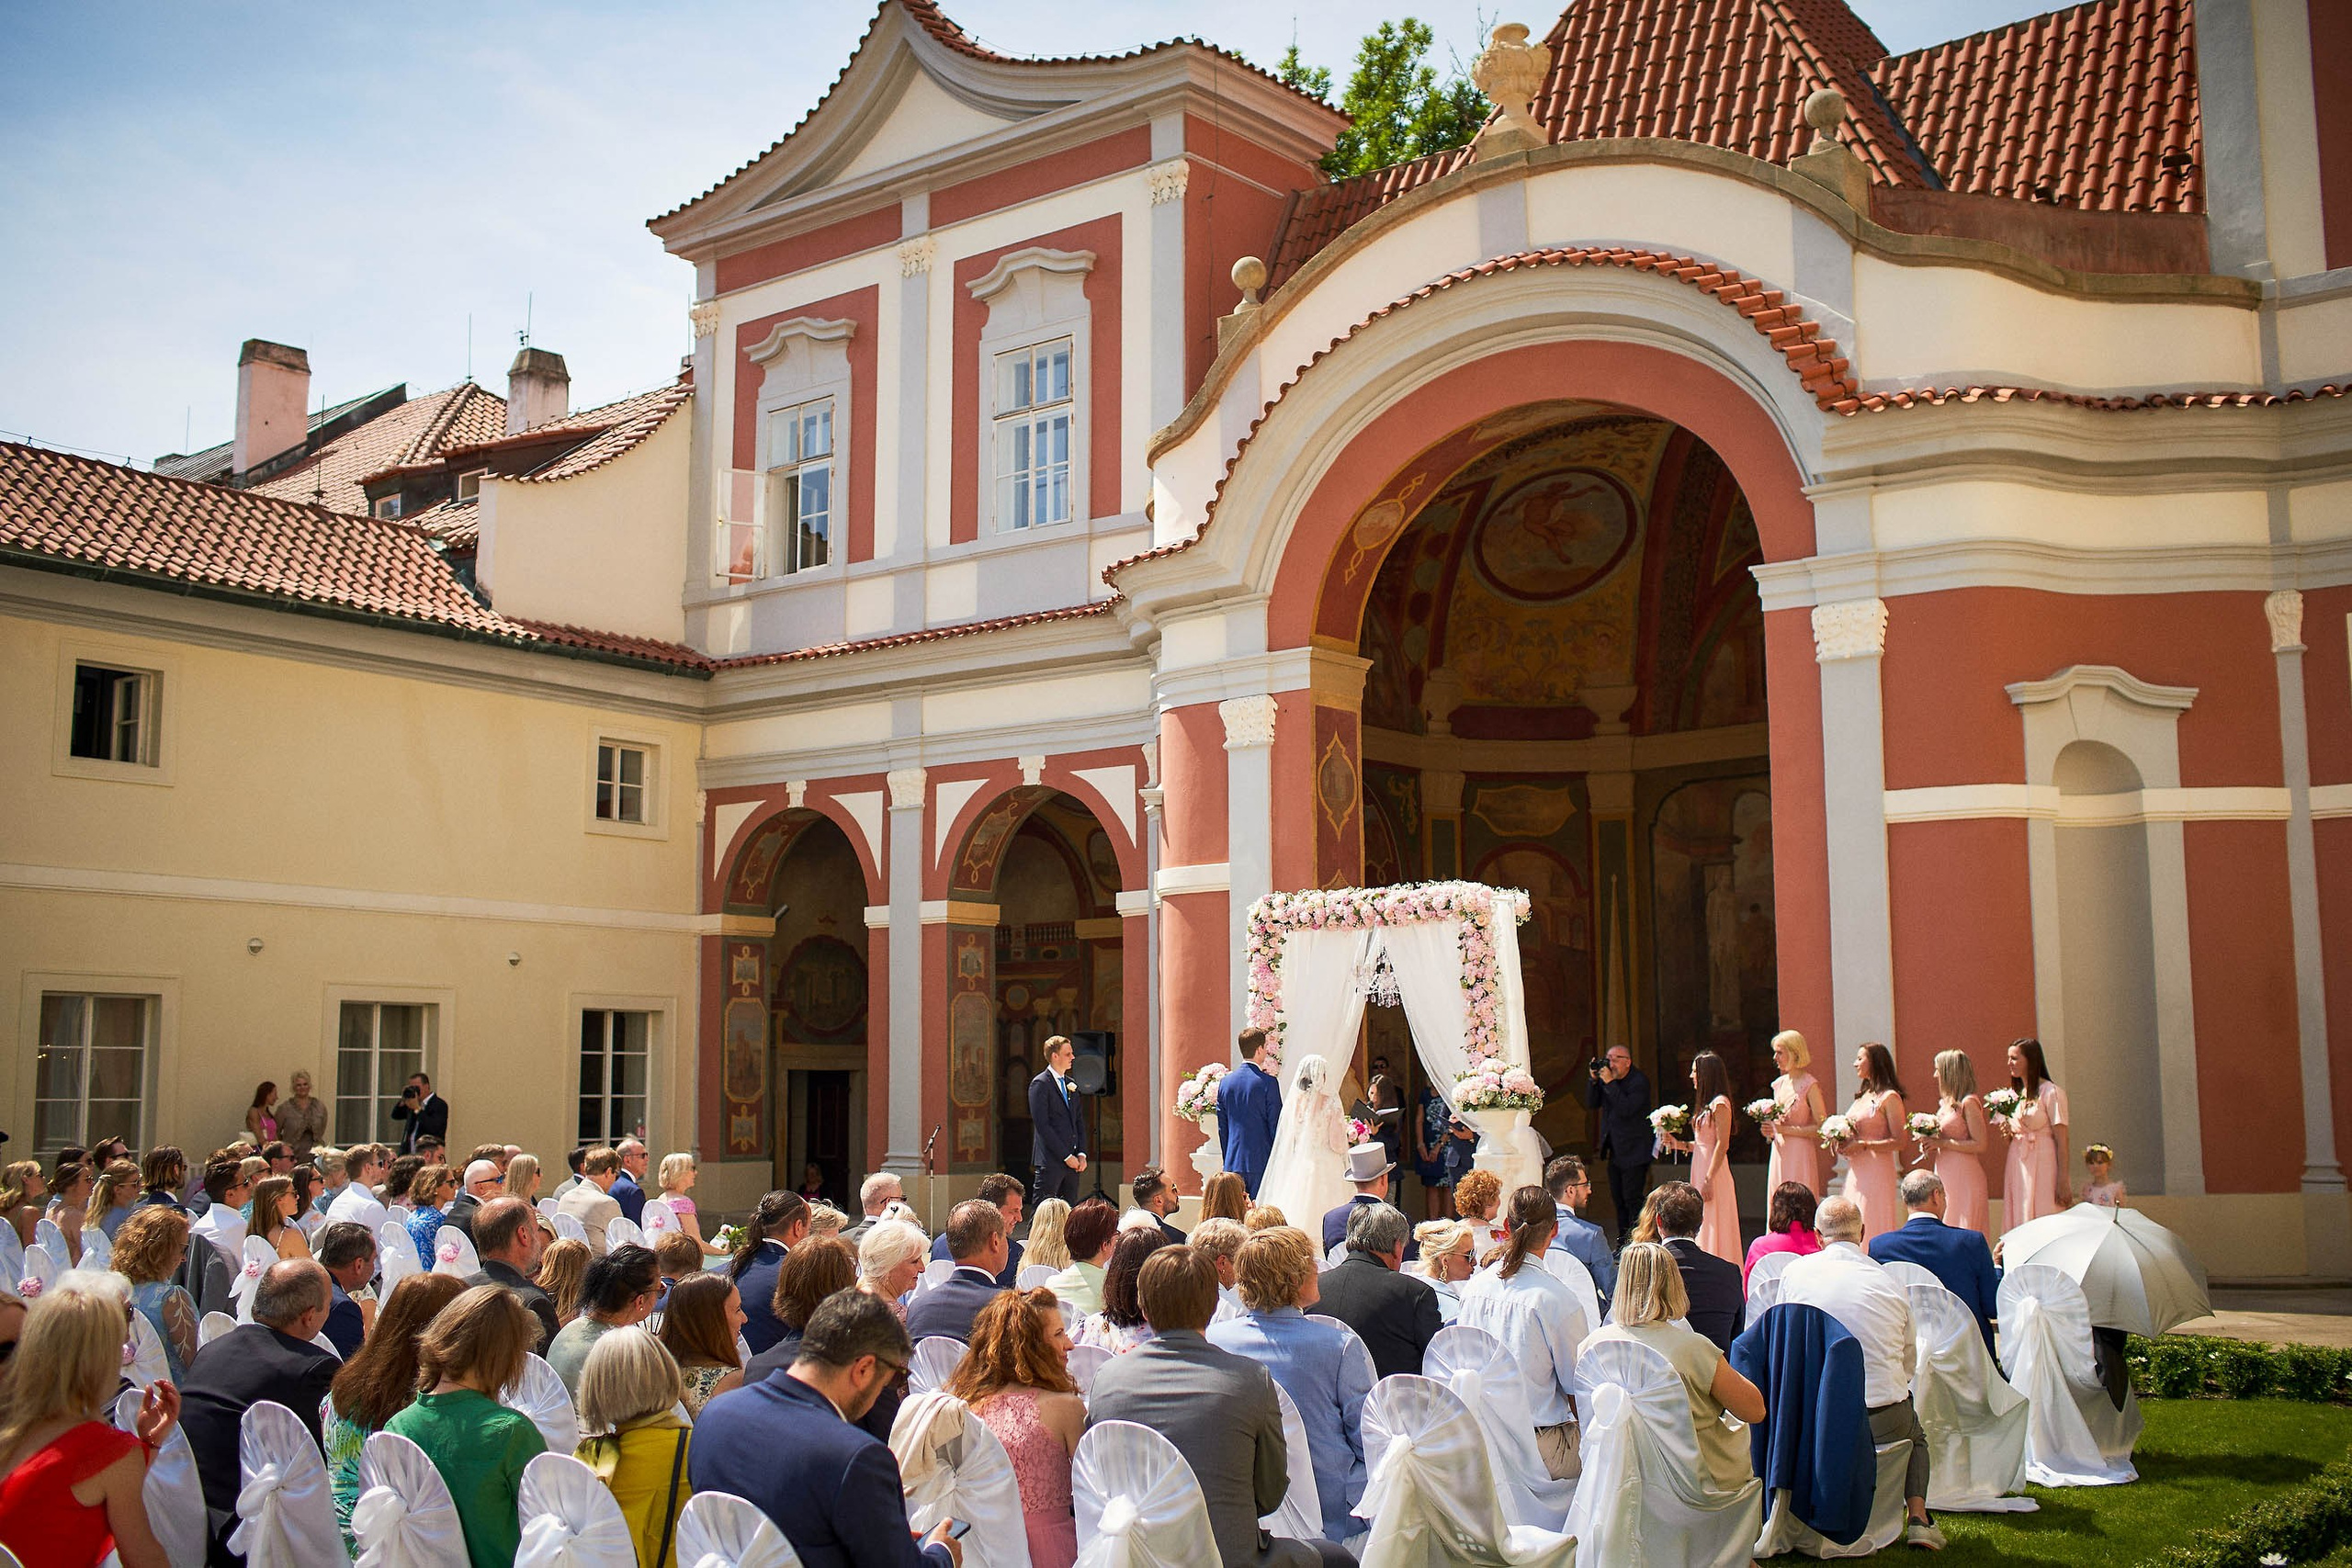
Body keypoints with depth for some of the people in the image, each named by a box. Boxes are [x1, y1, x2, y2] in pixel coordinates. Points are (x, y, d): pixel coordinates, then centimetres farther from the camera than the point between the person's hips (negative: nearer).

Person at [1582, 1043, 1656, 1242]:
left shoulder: (1640, 1081, -12)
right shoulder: (1607, 1078, 8)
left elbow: (1626, 1109, -24)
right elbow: (1591, 1104, 7)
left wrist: (1609, 1082, -23)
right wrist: (1594, 1080, -5)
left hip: (1634, 1151, -7)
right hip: (1614, 1151, 7)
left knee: (1632, 1199, -8)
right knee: (1618, 1200, 12)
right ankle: (1622, 1245, 20)